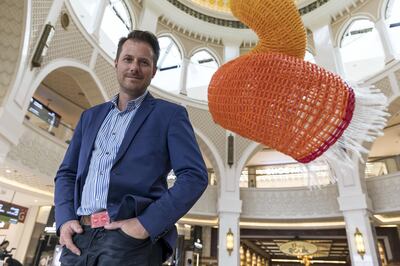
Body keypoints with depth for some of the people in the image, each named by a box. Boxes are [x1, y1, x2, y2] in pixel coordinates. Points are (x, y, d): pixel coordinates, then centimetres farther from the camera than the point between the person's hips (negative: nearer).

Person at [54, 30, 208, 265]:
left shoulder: (170, 114, 0)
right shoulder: (91, 116, 16)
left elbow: (194, 176, -9)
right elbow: (67, 173, 17)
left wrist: (146, 224, -17)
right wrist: (65, 219, 0)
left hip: (130, 239, -4)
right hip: (79, 237, 5)